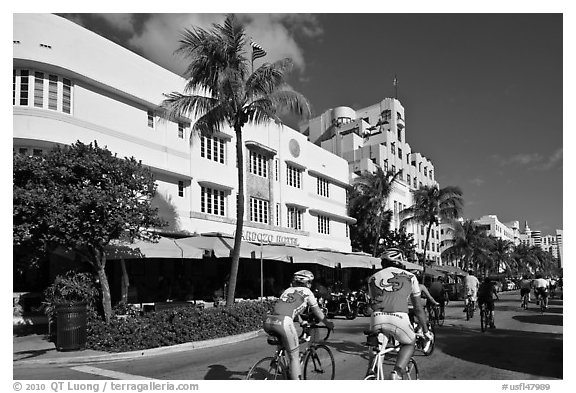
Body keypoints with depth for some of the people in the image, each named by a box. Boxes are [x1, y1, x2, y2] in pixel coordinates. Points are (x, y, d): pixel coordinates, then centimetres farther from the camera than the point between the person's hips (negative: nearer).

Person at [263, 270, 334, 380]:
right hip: (284, 322, -6)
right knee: (294, 357, 6)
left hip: (268, 321, 6)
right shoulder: (306, 291, 18)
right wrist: (328, 323, 44)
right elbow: (317, 311, 28)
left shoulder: (288, 290, 33)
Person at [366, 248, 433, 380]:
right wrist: (426, 331, 33)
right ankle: (397, 372, 5)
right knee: (409, 343, 28)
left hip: (377, 319, 2)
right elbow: (418, 308, 23)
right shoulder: (410, 277, 19)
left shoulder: (373, 278, 23)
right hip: (399, 319, -2)